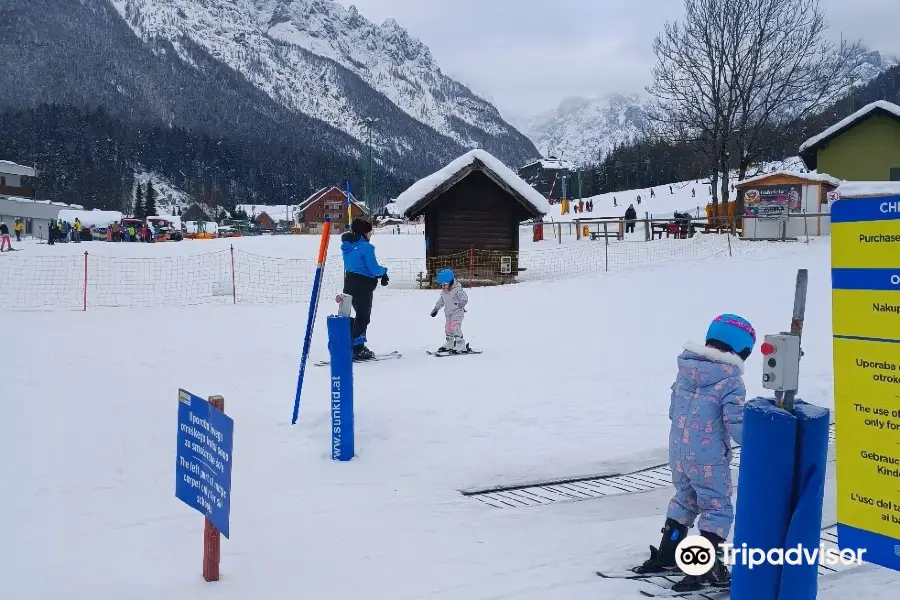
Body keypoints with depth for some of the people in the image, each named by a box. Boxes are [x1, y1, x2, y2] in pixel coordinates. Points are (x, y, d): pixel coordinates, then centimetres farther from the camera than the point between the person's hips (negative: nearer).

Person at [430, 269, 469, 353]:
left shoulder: (457, 289, -18)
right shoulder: (443, 292, 8)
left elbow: (464, 297, -28)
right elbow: (441, 301, 24)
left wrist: (462, 303, -47)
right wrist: (436, 309, 32)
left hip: (457, 312, -9)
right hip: (448, 313, 9)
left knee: (455, 327, -20)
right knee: (448, 327, 15)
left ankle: (461, 345, -21)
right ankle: (449, 344, 32)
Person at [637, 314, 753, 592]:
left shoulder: (685, 369, 0)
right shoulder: (731, 382, -20)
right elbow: (738, 428, -20)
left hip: (678, 453, 7)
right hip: (709, 460, -7)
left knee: (684, 500, 24)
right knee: (717, 509, 7)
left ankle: (666, 556, 32)